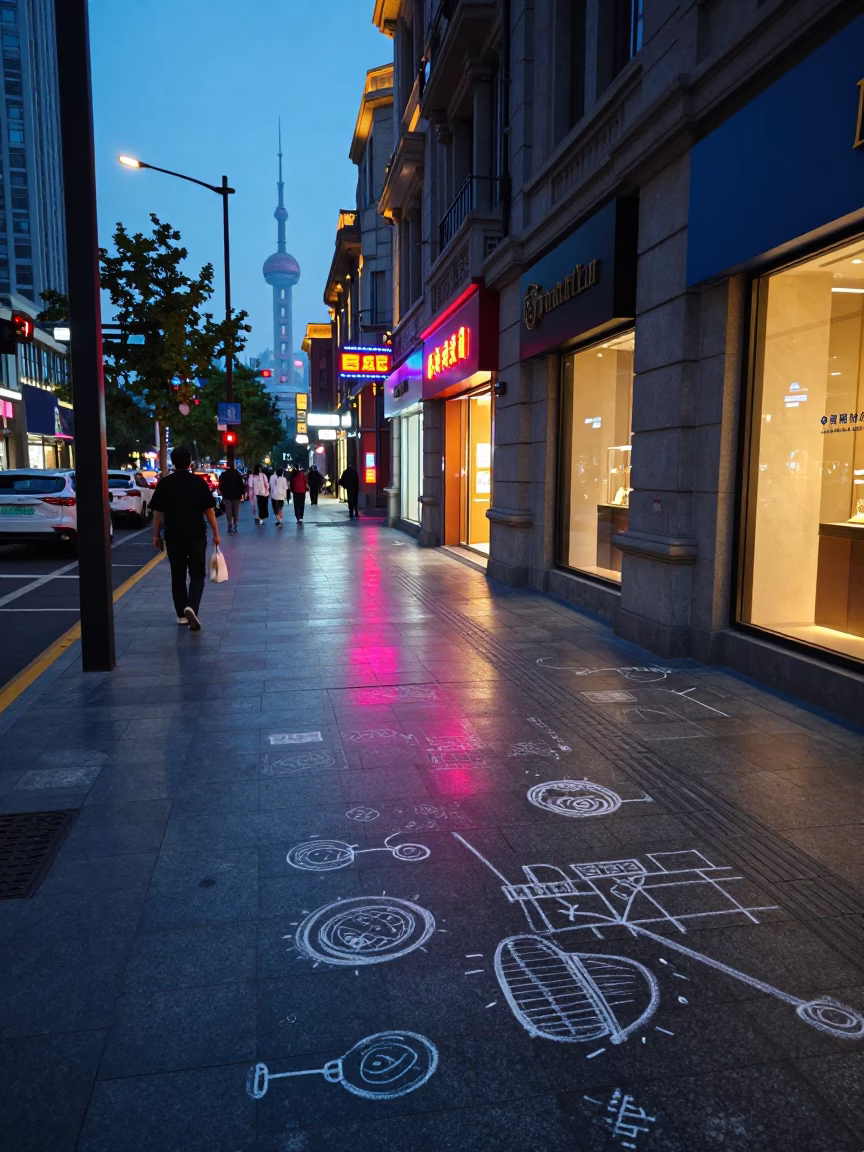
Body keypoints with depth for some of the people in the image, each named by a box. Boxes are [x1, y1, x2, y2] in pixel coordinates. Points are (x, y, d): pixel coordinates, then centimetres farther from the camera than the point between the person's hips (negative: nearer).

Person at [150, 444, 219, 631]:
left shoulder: (164, 483, 0)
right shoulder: (199, 482, -5)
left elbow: (157, 512, 2)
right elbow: (209, 510, -4)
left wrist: (156, 535, 11)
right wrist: (215, 533, 4)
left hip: (173, 536, 2)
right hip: (196, 535, -2)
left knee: (177, 575, 13)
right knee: (197, 574, 6)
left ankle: (182, 614, 18)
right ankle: (191, 607, -16)